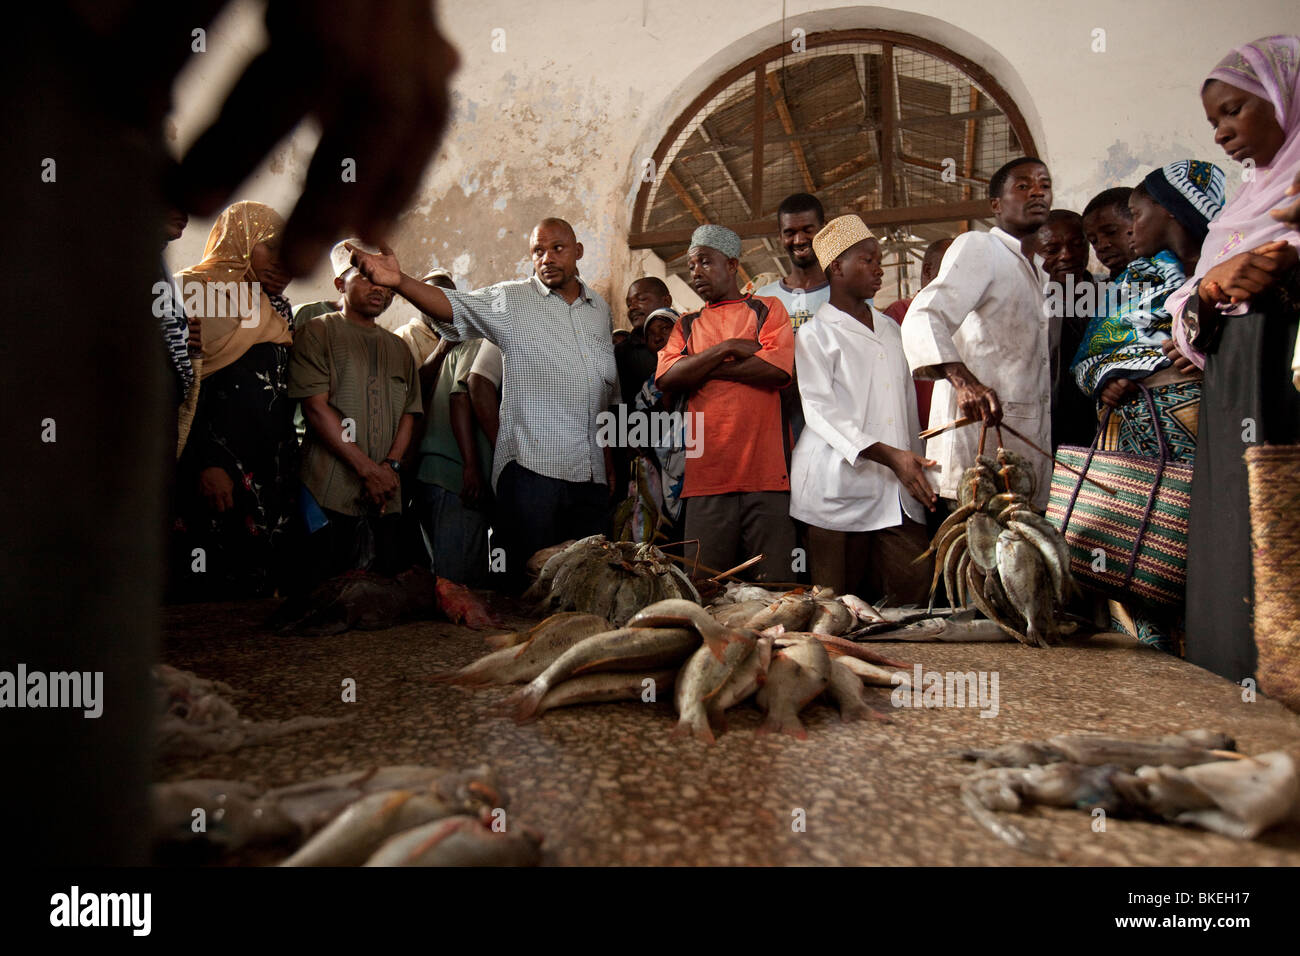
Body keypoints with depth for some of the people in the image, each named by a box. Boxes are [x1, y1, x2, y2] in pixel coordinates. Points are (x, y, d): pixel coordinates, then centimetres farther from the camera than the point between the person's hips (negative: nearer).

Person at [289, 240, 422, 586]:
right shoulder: (318, 332, 4)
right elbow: (316, 407, -6)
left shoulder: (399, 348, 20)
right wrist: (368, 469, -11)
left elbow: (409, 413, 14)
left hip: (386, 497, 5)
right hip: (330, 493, -4)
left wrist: (391, 466, -5)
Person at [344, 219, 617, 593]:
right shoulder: (510, 300, 1)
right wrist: (400, 281, -35)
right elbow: (455, 307, -16)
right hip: (532, 466, -5)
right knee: (528, 580, -1)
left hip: (591, 474, 5)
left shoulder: (599, 307, 15)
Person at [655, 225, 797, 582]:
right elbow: (667, 379, 3)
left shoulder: (767, 309, 13)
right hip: (706, 476, 2)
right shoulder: (687, 325, 21)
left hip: (765, 473, -2)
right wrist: (726, 349, -4)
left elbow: (777, 370, -6)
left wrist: (699, 370, 0)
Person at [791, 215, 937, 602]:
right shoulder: (815, 333, 0)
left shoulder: (890, 329, 19)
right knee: (838, 608, -1)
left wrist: (915, 466, 14)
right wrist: (890, 456, -20)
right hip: (840, 484, -5)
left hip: (897, 487, 6)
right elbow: (821, 412, -11)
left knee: (916, 590, -4)